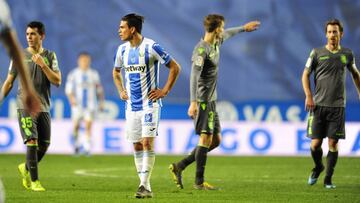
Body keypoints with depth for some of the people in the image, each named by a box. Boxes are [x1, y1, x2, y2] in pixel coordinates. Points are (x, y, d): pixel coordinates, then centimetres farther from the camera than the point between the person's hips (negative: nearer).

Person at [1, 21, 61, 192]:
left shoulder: (50, 56, 9)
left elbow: (57, 81, 0)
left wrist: (43, 64, -11)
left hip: (44, 107, 3)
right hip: (25, 105, -3)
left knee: (44, 145, 4)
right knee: (32, 142, -16)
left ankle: (26, 168, 30)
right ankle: (34, 181, -12)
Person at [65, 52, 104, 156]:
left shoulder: (94, 74, 7)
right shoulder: (73, 74, 1)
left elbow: (99, 89, 16)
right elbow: (68, 89, -3)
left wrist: (101, 101, 12)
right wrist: (71, 98, -20)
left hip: (90, 104, 1)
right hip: (77, 104, -1)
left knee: (88, 125, -12)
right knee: (76, 126, -2)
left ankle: (87, 147, -13)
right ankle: (77, 142, 25)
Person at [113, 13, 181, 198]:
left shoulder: (151, 47, -12)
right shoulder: (122, 50, 7)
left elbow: (175, 67, -7)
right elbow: (116, 72, 26)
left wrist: (165, 91, -9)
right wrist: (121, 91, 13)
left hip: (149, 104, -6)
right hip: (131, 105, 6)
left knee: (147, 143, -14)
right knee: (137, 146, 6)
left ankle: (144, 184, -15)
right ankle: (145, 187, 11)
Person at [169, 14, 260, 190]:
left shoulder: (216, 42, 10)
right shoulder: (201, 49, -17)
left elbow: (227, 34, 35)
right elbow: (194, 76, -25)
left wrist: (243, 28, 49)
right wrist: (193, 103, -32)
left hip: (211, 101, 10)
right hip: (202, 101, -10)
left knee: (216, 140, 9)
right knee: (206, 138, -10)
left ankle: (180, 166, 11)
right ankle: (199, 182, -7)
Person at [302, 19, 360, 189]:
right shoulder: (317, 53, 2)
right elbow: (306, 74, 5)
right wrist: (308, 95, -7)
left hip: (337, 106, 1)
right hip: (318, 105, -1)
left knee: (333, 144, -4)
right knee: (315, 144, -4)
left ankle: (328, 179, 7)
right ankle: (318, 168, 26)